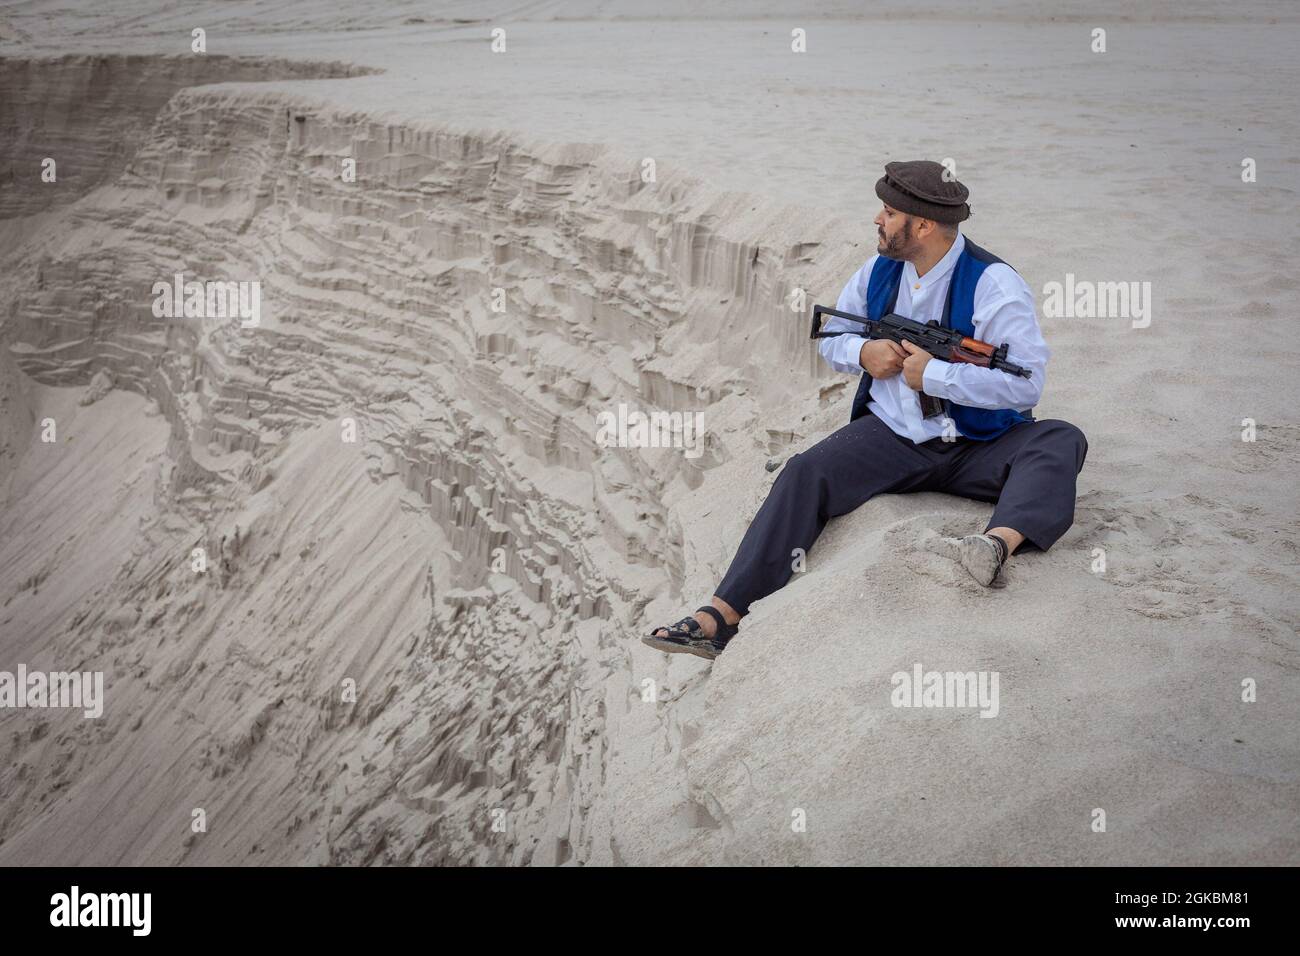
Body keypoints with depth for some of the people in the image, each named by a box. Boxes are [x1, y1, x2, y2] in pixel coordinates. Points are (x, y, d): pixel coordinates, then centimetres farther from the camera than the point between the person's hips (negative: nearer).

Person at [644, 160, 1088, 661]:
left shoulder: (992, 282, -12)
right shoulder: (880, 270, 7)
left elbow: (1026, 382, -20)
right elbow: (831, 333, 20)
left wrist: (932, 374, -18)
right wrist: (862, 352, -4)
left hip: (978, 445, -3)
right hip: (891, 435, 4)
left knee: (1061, 441, -31)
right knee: (806, 473, -20)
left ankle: (1000, 543, -62)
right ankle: (721, 616, -30)